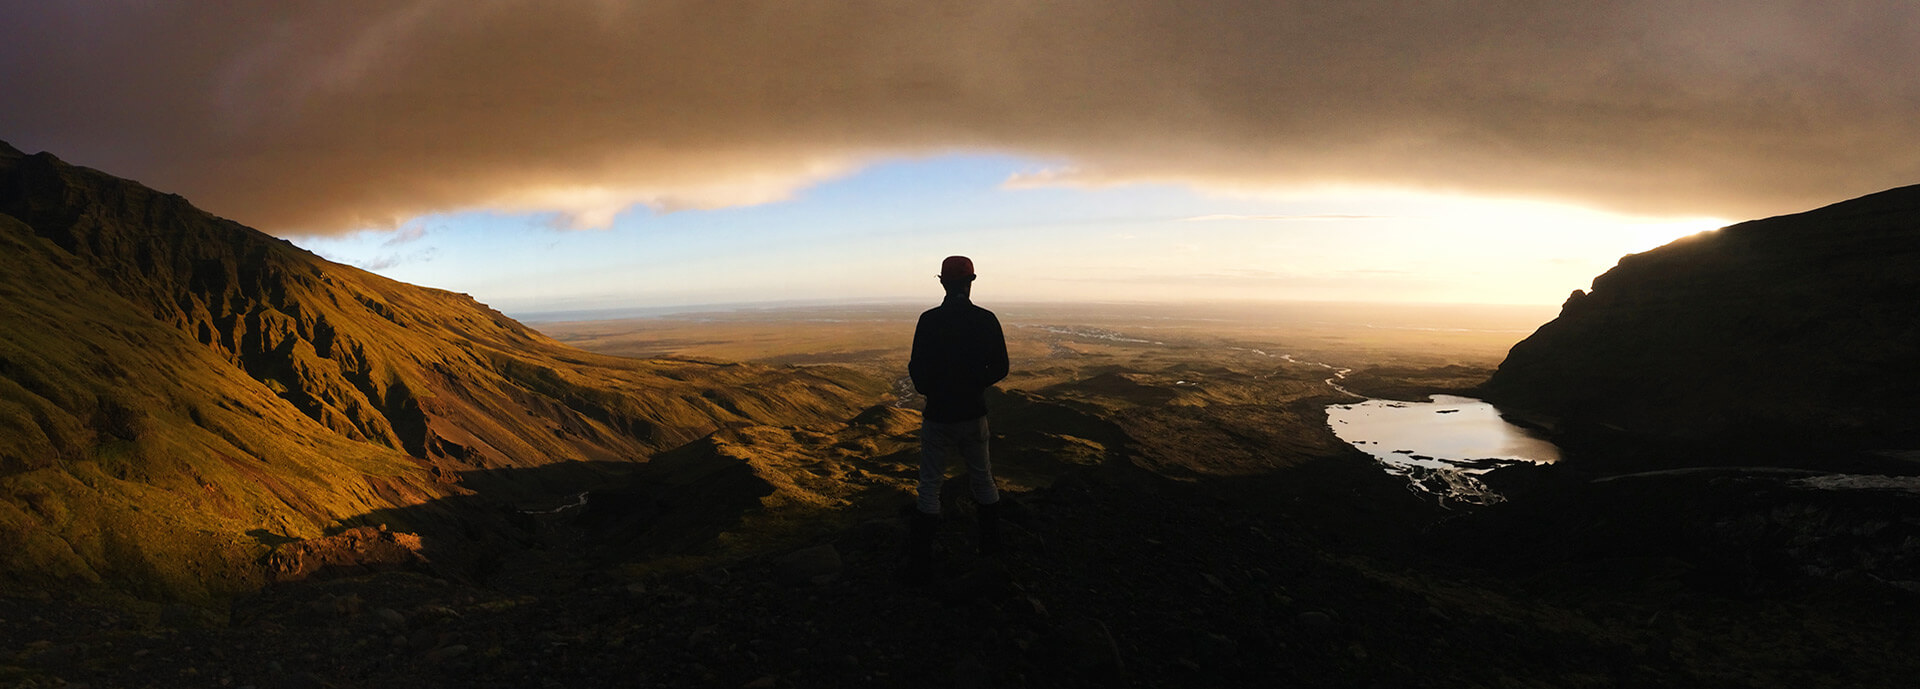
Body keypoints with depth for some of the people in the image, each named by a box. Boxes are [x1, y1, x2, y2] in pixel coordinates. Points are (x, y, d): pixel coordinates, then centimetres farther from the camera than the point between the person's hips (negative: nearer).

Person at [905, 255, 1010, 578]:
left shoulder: (929, 321, -15)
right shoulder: (987, 320, -6)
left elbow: (919, 372, -13)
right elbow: (999, 369, 1)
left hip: (938, 415, -2)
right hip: (975, 415, 3)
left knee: (930, 485, 7)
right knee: (983, 478, 20)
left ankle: (920, 561, 8)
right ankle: (990, 542, 33)